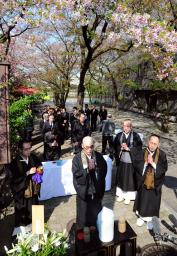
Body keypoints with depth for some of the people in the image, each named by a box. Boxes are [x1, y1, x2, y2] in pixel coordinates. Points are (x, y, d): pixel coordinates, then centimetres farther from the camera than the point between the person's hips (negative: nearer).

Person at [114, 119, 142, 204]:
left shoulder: (135, 136, -11)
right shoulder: (119, 135, -1)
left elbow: (139, 147, -11)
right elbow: (115, 146, 6)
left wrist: (128, 148, -18)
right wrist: (121, 147, -13)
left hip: (131, 161, -3)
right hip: (121, 160, 3)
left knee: (129, 178, 8)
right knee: (121, 177, 15)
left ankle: (128, 196, 27)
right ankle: (121, 194, 33)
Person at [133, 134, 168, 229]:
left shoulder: (162, 155, -10)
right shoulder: (141, 153, -9)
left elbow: (164, 169, -14)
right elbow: (136, 166, -12)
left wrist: (153, 163, -25)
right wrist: (146, 163, -26)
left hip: (155, 183, 0)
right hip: (143, 182, 0)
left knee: (153, 202, 13)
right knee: (142, 200, 16)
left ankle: (150, 219, 36)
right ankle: (141, 216, 40)